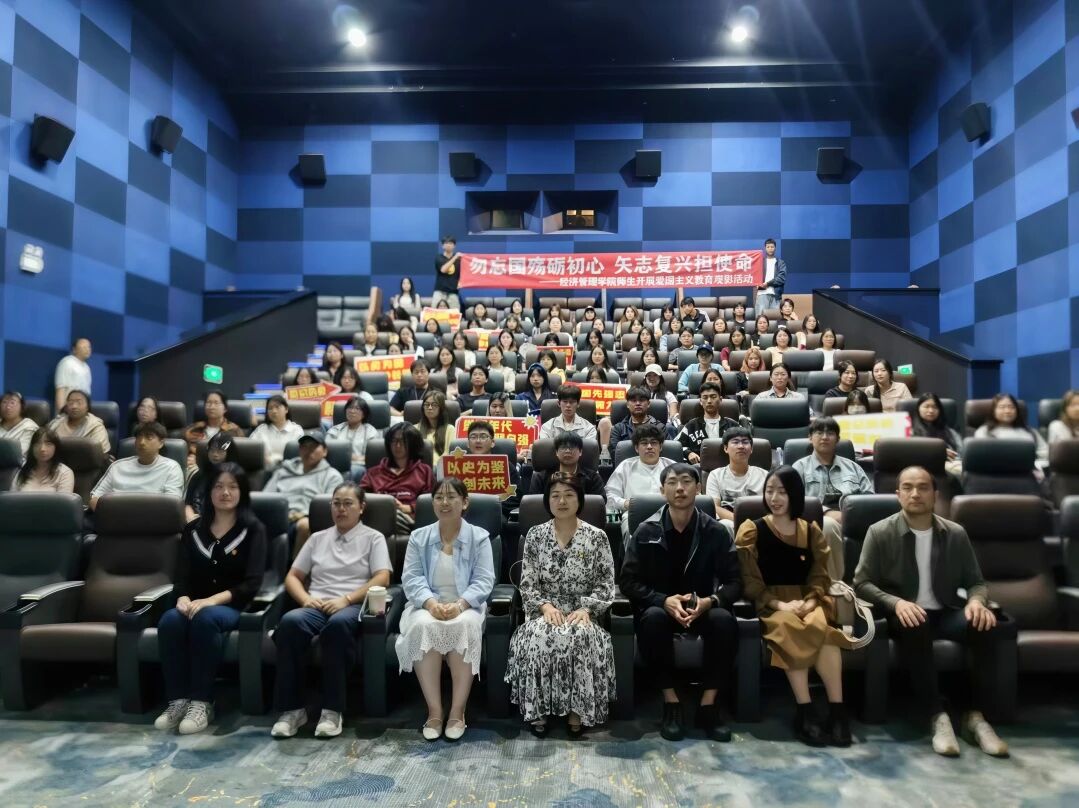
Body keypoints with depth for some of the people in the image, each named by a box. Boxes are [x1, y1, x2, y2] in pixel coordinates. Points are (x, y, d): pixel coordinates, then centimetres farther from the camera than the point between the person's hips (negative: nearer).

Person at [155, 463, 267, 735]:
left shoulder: (253, 530, 2)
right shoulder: (193, 529, 15)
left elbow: (252, 583, -8)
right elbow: (181, 575, 6)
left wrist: (212, 600, -22)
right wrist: (183, 598, -17)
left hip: (234, 607, -3)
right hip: (195, 604, 4)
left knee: (205, 619, -36)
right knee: (169, 621, -30)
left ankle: (201, 702, -28)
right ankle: (178, 699, -22)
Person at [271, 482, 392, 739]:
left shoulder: (373, 538, 12)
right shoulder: (318, 538, 24)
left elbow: (382, 579, -2)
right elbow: (292, 577, 20)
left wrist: (345, 599, -13)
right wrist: (306, 599, -2)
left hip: (353, 607, -3)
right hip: (316, 607, 3)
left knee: (338, 624, -39)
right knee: (290, 621, -32)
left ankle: (332, 710, -30)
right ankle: (292, 708, -24)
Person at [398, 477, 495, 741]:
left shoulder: (479, 537, 4)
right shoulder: (418, 537, 9)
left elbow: (484, 581, -5)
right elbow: (411, 579, -2)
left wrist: (459, 604, -23)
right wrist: (432, 603, -21)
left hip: (466, 607, -1)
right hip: (428, 606, 1)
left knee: (464, 626, -35)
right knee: (424, 626, -33)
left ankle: (458, 711, -24)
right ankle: (434, 711, -25)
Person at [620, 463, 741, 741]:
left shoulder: (716, 531, -4)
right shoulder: (646, 531, -6)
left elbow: (735, 581, -3)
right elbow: (628, 581, -7)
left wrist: (710, 601, -24)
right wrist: (664, 601, -24)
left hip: (702, 607, 1)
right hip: (660, 605, -1)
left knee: (724, 620, -31)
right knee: (652, 619, -35)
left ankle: (709, 703, -16)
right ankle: (671, 702, -19)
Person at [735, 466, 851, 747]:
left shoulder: (812, 532, 12)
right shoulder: (752, 531, 2)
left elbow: (820, 578, 8)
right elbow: (751, 582, -2)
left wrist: (808, 603, -13)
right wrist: (780, 604, -16)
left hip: (806, 602, 2)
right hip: (770, 605, -2)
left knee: (821, 628, -34)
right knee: (790, 628, -37)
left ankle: (836, 709, -27)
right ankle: (805, 712, -30)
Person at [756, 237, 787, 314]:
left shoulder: (781, 262, 14)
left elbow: (782, 277, 1)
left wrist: (768, 283, -8)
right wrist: (760, 284, -13)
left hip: (775, 294, 1)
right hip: (762, 293, -1)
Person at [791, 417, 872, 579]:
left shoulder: (852, 466, 27)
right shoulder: (800, 467, 17)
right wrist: (827, 512, -15)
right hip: (820, 521, -2)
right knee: (828, 524, -39)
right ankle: (836, 584, -32)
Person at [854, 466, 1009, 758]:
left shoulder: (956, 534, 6)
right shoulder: (880, 533, -4)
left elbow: (976, 581, 10)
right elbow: (861, 583, -5)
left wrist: (976, 601, -15)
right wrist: (896, 603, -24)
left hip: (946, 613, 3)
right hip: (906, 614, -3)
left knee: (986, 625, -28)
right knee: (914, 628, -37)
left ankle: (975, 715, -18)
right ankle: (936, 716, -27)